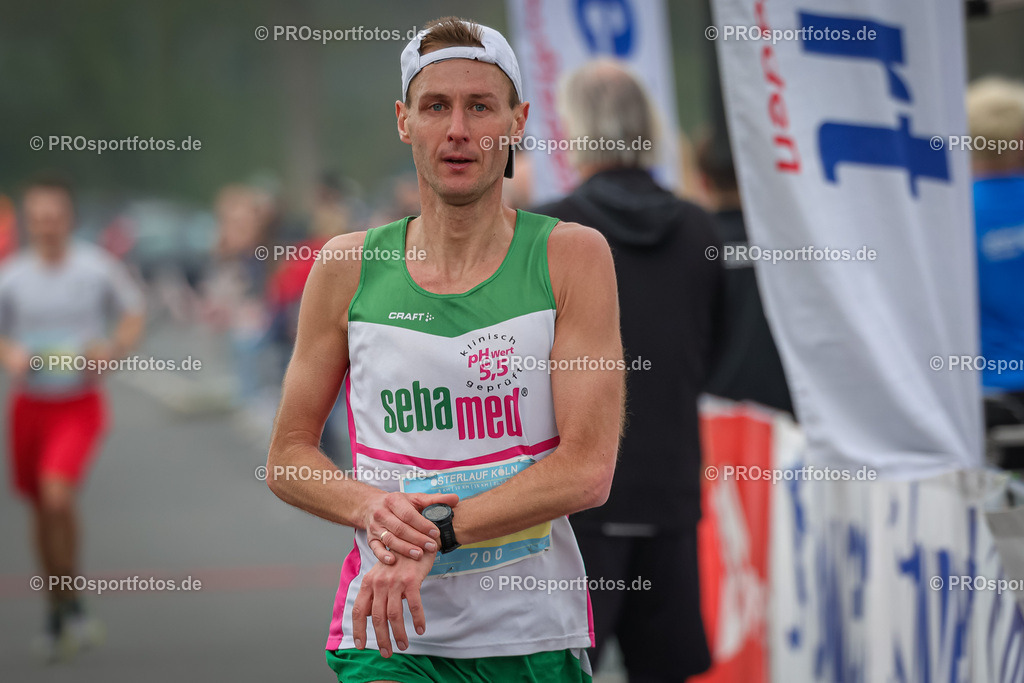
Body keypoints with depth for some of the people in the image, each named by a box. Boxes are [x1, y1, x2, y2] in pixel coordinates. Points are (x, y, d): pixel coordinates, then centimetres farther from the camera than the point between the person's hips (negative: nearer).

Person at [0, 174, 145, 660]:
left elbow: (133, 315, 8)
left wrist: (111, 351, -11)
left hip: (80, 405, -3)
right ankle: (58, 612, 30)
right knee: (42, 510, 11)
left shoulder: (98, 268, -6)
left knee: (58, 496, -23)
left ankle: (70, 606, -5)